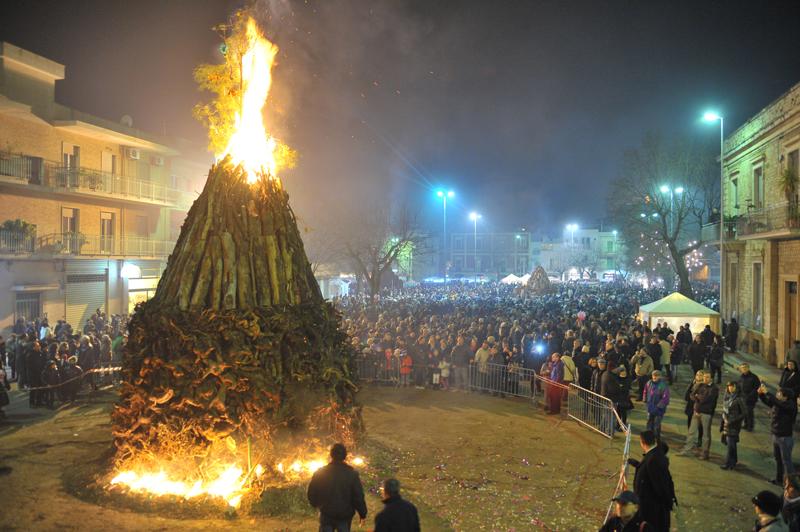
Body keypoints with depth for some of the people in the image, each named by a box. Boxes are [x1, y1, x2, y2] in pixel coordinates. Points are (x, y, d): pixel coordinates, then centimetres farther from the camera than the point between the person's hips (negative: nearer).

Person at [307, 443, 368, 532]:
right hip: (345, 515, -1)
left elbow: (311, 494, -1)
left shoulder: (320, 473, -8)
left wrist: (318, 505, 20)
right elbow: (358, 496, -11)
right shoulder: (351, 473, -12)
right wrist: (363, 514, 1)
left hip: (326, 515, 1)